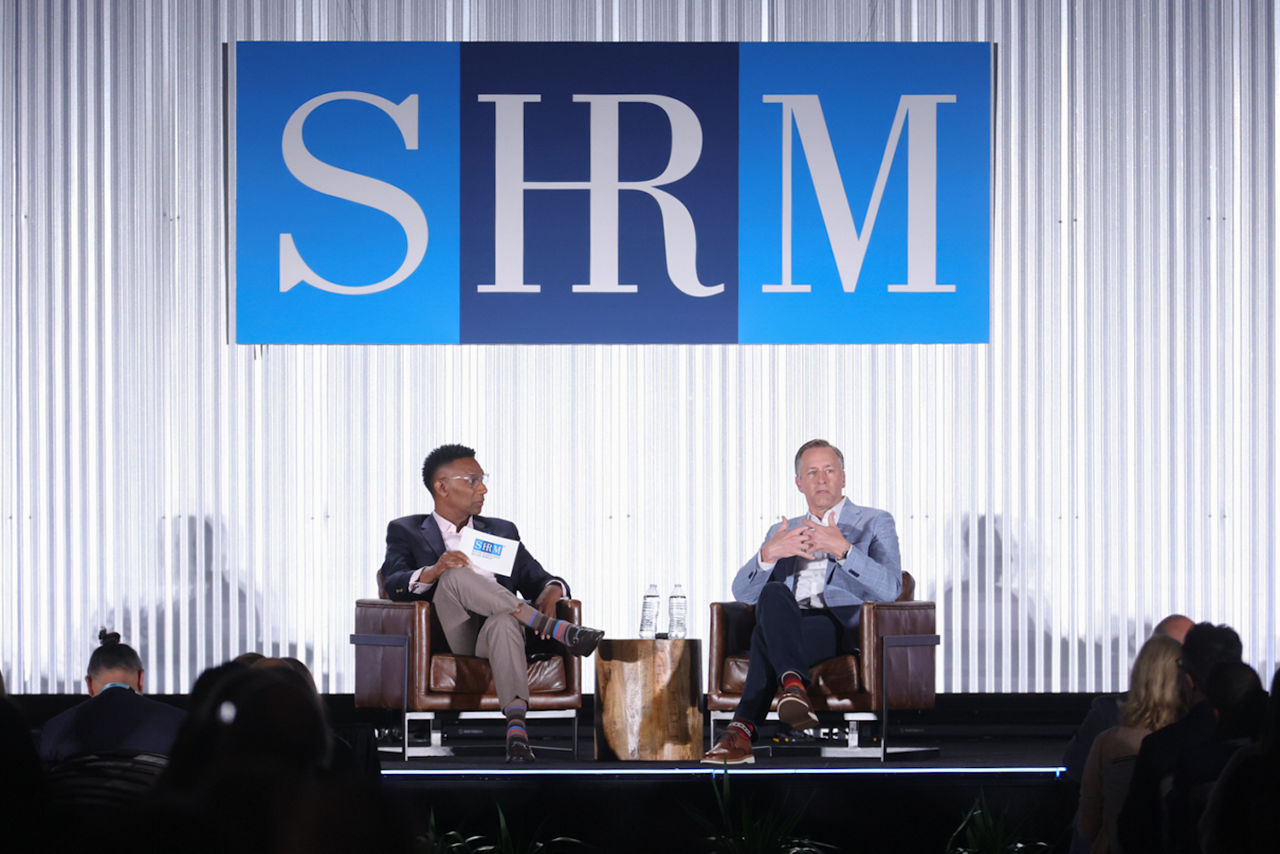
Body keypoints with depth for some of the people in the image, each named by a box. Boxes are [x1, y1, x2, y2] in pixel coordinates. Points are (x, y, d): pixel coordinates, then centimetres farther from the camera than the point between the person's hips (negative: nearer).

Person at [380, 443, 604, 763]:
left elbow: (538, 579, 19)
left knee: (504, 621, -38)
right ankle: (556, 629, -34)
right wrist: (433, 572, -22)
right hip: (449, 635, -2)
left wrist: (551, 591, -7)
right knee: (456, 575, -33)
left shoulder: (502, 531, 27)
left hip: (495, 631, 2)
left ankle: (516, 724, -59)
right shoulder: (406, 531, 17)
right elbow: (393, 586, 0)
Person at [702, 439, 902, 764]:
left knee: (767, 635, -33)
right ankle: (793, 685, -48)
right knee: (773, 594, -34)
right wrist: (769, 553, -8)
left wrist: (842, 549, -18)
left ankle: (743, 729, -40)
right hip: (789, 626, 4)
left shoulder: (874, 523, 15)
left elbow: (890, 588, -4)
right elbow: (743, 592, 13)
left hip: (845, 628, -4)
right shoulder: (783, 532, 27)